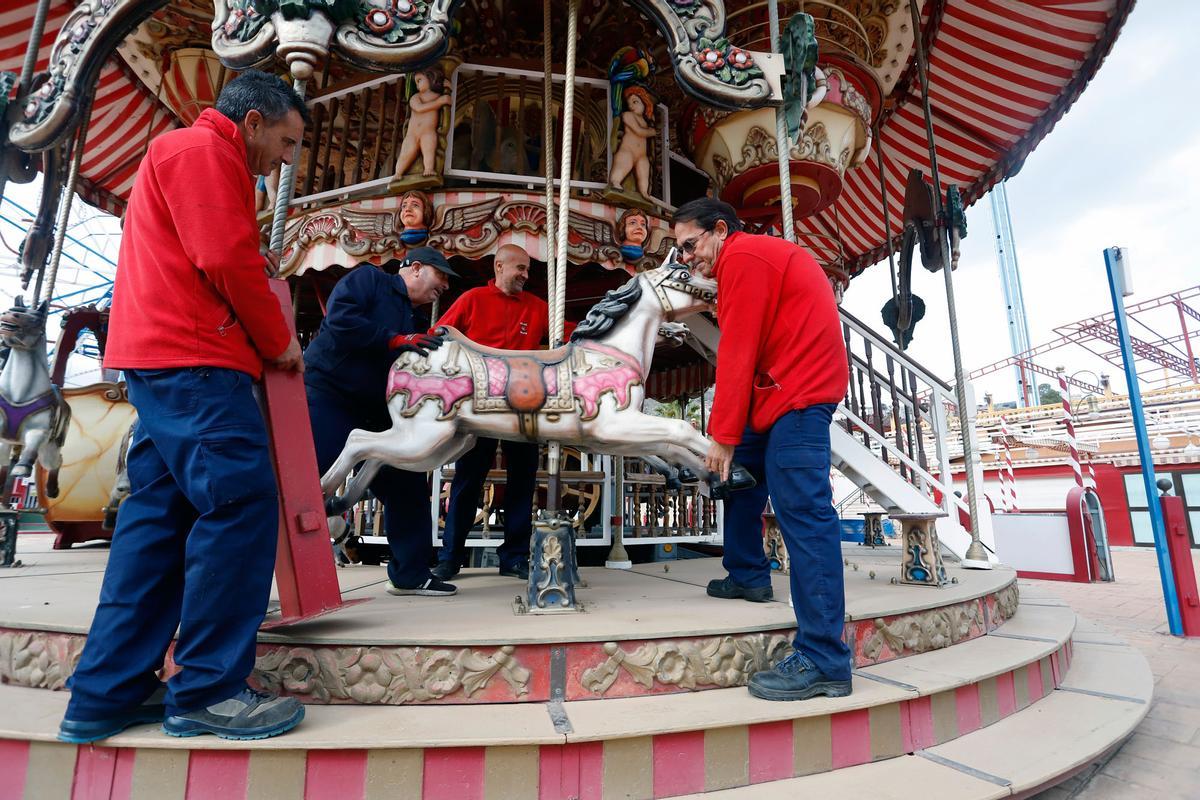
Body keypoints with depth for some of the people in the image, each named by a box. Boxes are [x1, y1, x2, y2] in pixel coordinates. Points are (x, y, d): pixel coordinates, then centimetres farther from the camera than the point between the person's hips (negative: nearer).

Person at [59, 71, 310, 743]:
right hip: (192, 359, -11)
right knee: (242, 503, -11)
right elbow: (225, 260, -15)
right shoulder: (203, 150, -4)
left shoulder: (198, 156, 29)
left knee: (161, 513, 8)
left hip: (162, 360, 11)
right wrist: (279, 340, -5)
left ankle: (108, 693, 15)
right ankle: (208, 690, -3)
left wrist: (257, 267, 11)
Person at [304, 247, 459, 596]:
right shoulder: (367, 278, -2)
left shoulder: (416, 321, 17)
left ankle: (410, 575, 18)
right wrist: (395, 340, -21)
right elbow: (339, 320, -20)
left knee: (407, 486, 6)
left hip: (373, 412, 8)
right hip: (327, 396, -8)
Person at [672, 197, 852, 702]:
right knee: (739, 472, 20)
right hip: (780, 390, 11)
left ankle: (823, 663, -13)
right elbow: (743, 355, 16)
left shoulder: (742, 257, -9)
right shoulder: (754, 257, 23)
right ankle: (748, 577, 32)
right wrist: (722, 431, 11)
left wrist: (723, 436, -12)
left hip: (799, 394, -11)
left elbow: (737, 354, -15)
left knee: (803, 514, -15)